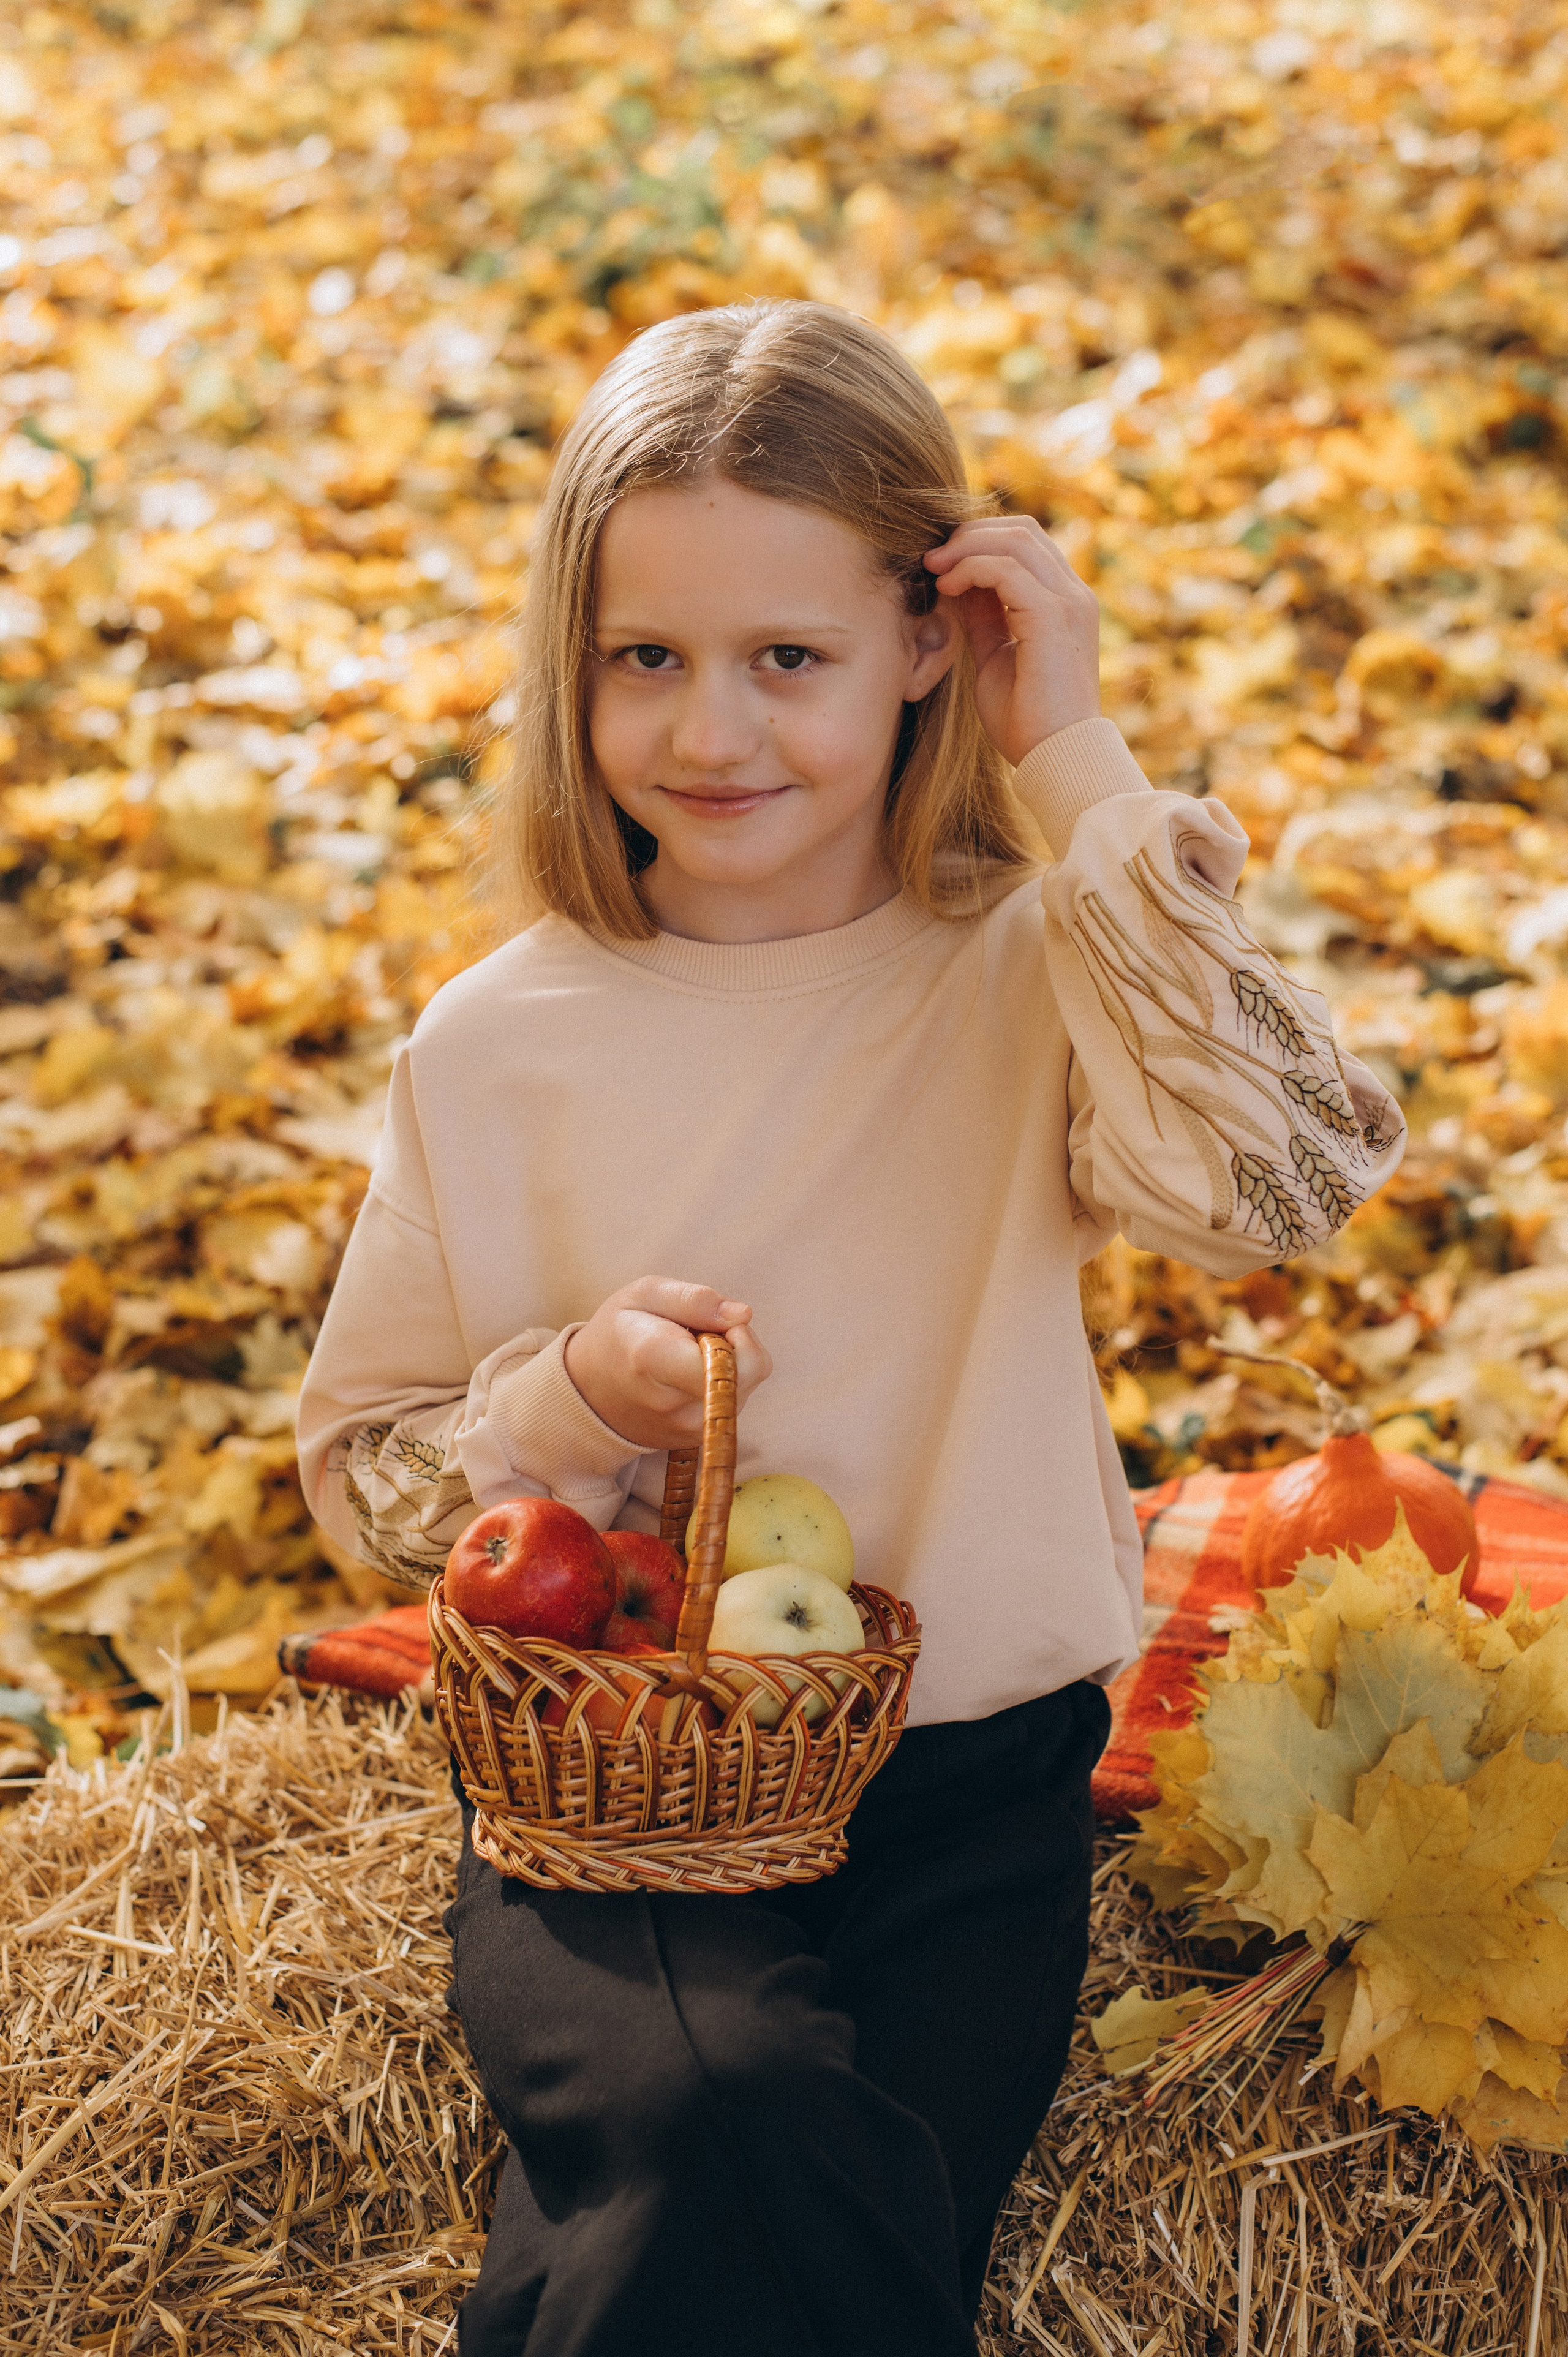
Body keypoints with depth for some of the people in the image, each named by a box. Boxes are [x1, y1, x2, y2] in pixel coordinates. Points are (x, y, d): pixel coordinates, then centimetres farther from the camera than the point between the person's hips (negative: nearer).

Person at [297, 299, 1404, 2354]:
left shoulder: (1031, 977, -4)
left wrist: (1078, 767, -20)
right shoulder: (498, 1048, 0)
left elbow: (1290, 1182, -25)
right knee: (733, 2135, -28)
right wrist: (570, 1401, -13)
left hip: (970, 1807, 0)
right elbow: (358, 1461, 8)